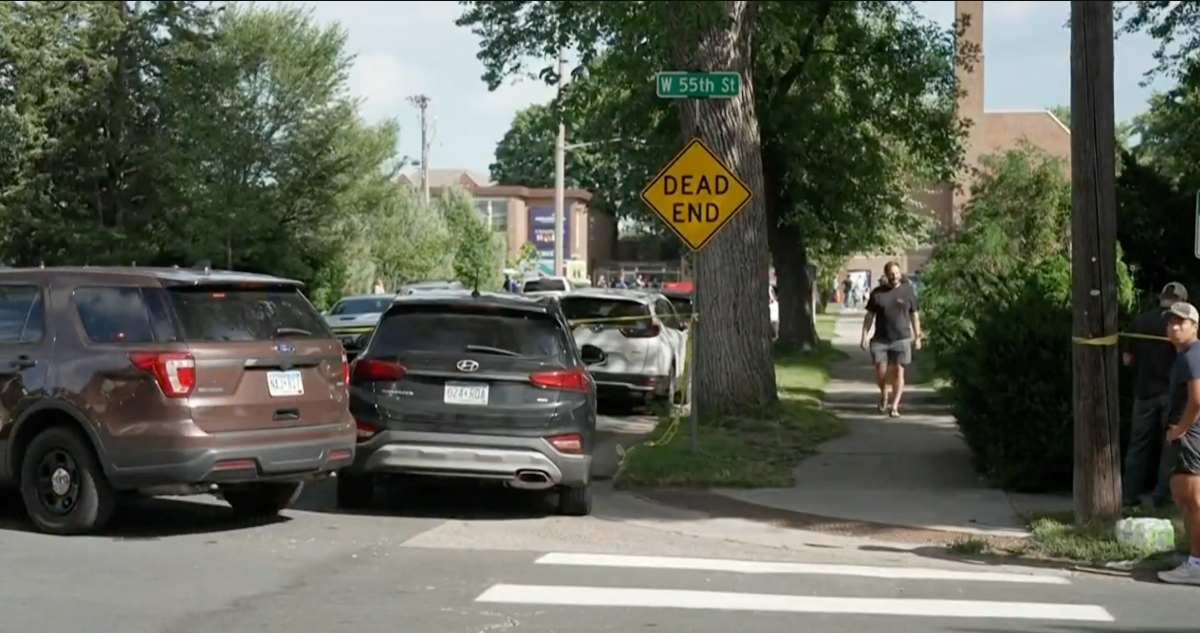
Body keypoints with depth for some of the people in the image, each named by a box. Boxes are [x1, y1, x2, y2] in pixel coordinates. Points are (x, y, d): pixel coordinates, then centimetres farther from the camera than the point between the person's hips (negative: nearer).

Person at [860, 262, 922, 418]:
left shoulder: (907, 291, 4)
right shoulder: (877, 293, 5)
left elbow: (914, 316, 8)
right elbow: (869, 316, 8)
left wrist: (917, 336, 6)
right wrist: (864, 336, 2)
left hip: (901, 339, -1)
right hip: (880, 339, 1)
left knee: (898, 372, -2)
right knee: (880, 372, -2)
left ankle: (894, 406, 3)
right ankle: (884, 395, 28)